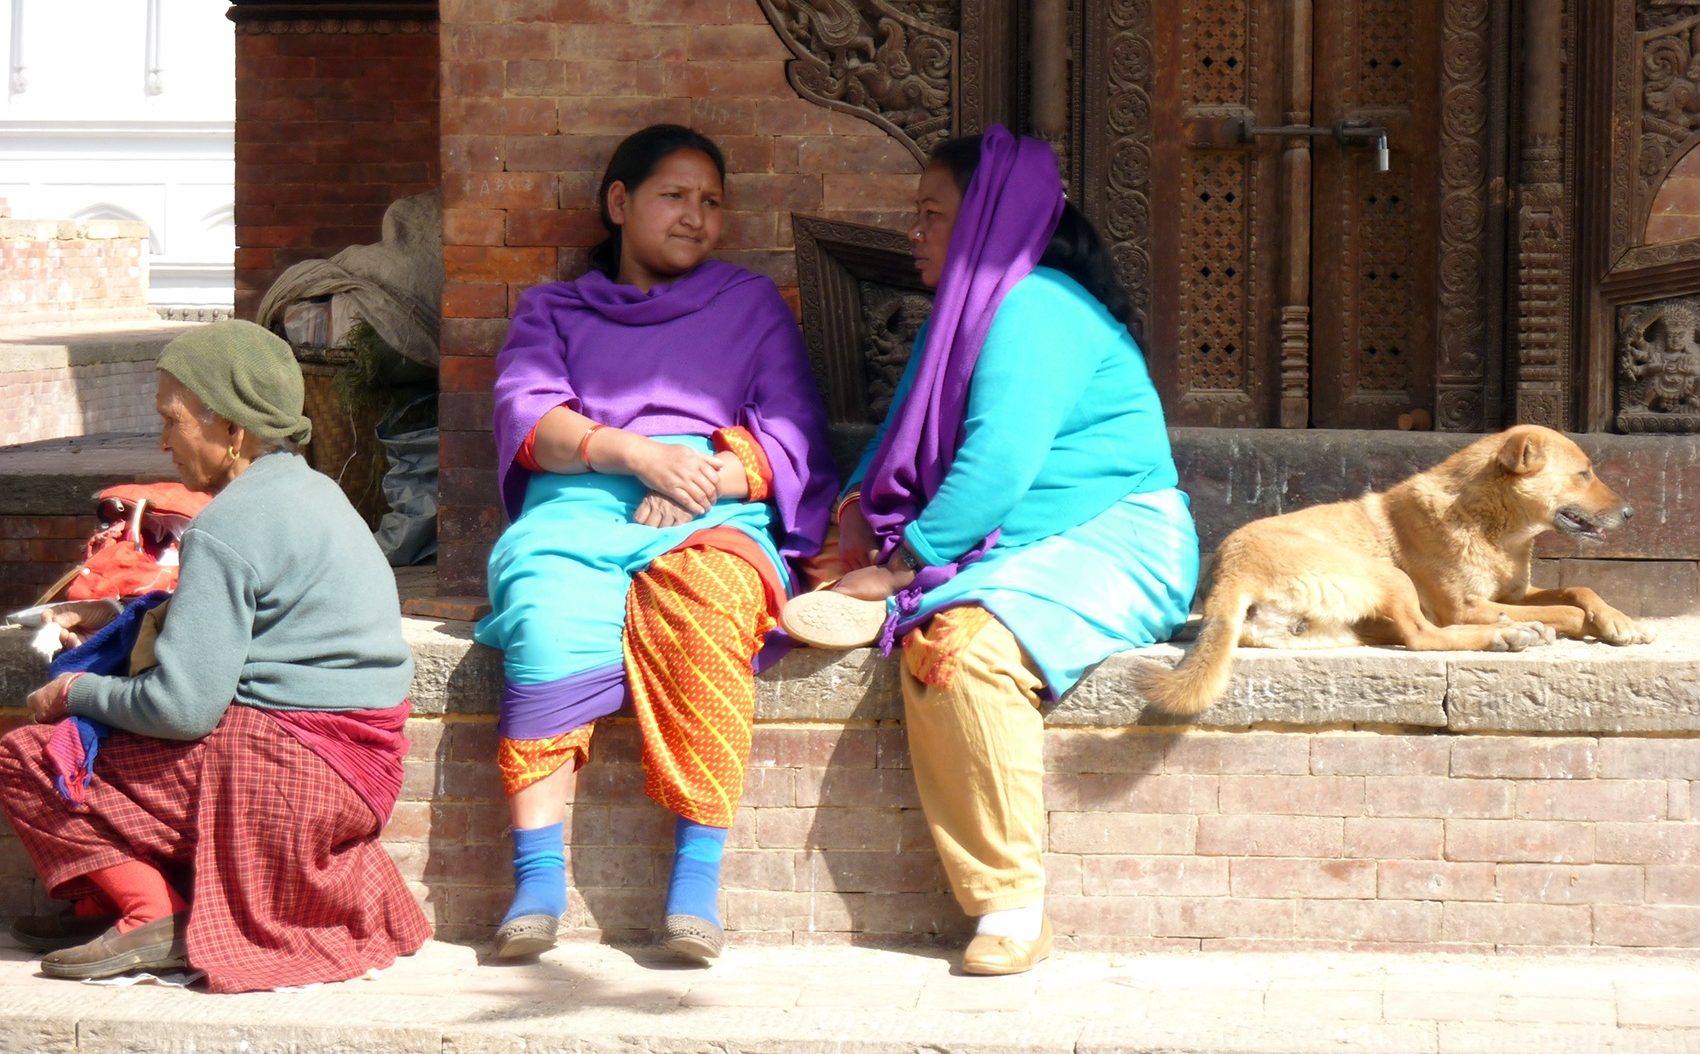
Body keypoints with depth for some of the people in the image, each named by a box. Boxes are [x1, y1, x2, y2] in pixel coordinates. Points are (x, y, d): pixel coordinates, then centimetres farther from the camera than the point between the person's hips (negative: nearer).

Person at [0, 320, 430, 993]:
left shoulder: (227, 529, -17)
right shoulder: (312, 491, 13)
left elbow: (181, 707, -20)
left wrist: (76, 692, -3)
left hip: (291, 775, -10)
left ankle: (156, 916, -8)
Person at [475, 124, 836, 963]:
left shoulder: (752, 305, 28)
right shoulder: (552, 311, 27)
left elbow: (794, 437, 14)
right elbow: (526, 418, 8)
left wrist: (716, 473, -7)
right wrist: (636, 453, -10)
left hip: (716, 515, 0)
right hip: (580, 503, 0)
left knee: (705, 603, -37)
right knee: (548, 615, -36)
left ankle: (697, 880, -39)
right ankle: (538, 877, -37)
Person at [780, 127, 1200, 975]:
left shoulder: (1037, 312, -13)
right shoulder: (963, 314, 20)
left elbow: (996, 468, -23)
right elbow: (902, 438, 25)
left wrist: (900, 566, -19)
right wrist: (859, 510, 4)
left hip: (1113, 547, -11)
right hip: (1015, 549, 11)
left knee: (962, 643, -33)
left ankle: (1014, 902, -28)